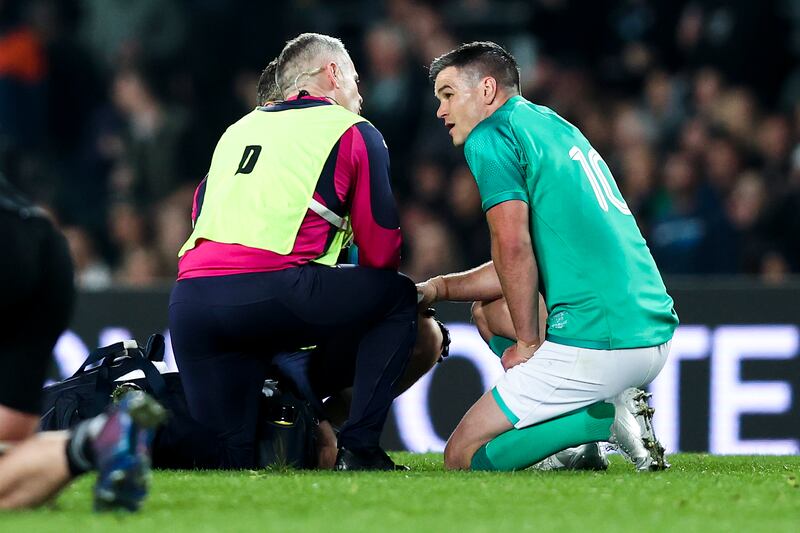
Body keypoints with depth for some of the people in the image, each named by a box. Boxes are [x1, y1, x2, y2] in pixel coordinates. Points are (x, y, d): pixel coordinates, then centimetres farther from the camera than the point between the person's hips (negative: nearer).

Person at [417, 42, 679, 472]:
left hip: (597, 346, -9)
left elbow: (513, 247, -16)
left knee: (463, 458, 2)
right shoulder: (557, 127, 23)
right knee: (489, 308, 31)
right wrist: (440, 287, 24)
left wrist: (528, 342, -8)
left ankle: (606, 417, -10)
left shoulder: (489, 136, -4)